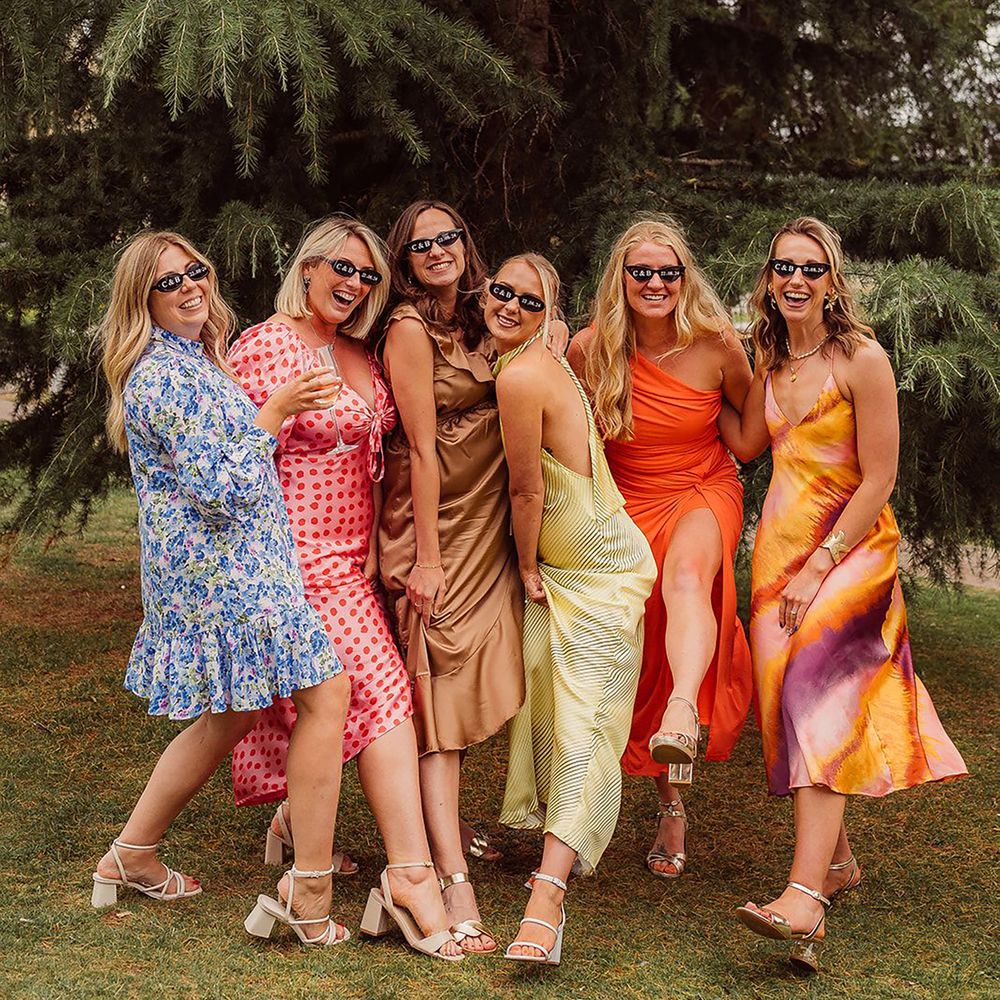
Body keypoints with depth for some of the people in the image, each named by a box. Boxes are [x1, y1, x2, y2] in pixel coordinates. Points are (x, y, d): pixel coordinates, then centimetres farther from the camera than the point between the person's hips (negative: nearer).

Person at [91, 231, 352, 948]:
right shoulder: (162, 375, -15)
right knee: (327, 690, -11)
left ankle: (131, 858, 29)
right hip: (223, 565, -11)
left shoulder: (198, 361, 16)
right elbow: (222, 486, -20)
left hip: (220, 561, 11)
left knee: (229, 714, 18)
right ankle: (309, 891, -9)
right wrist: (275, 410, -13)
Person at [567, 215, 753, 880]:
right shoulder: (590, 349, -10)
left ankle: (683, 715, -60)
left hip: (704, 493, -2)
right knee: (644, 660, 3)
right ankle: (672, 807, 20)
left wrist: (712, 468, 4)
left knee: (685, 573, -38)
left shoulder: (716, 344, -11)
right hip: (628, 506, 2)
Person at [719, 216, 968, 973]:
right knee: (789, 695, 5)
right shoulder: (770, 359, 9)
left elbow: (879, 480, -12)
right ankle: (839, 861, 21)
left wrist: (821, 567, -15)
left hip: (852, 543, -7)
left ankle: (806, 897, -29)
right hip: (781, 541, 7)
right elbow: (747, 443, 14)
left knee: (817, 689, -21)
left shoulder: (862, 359, -11)